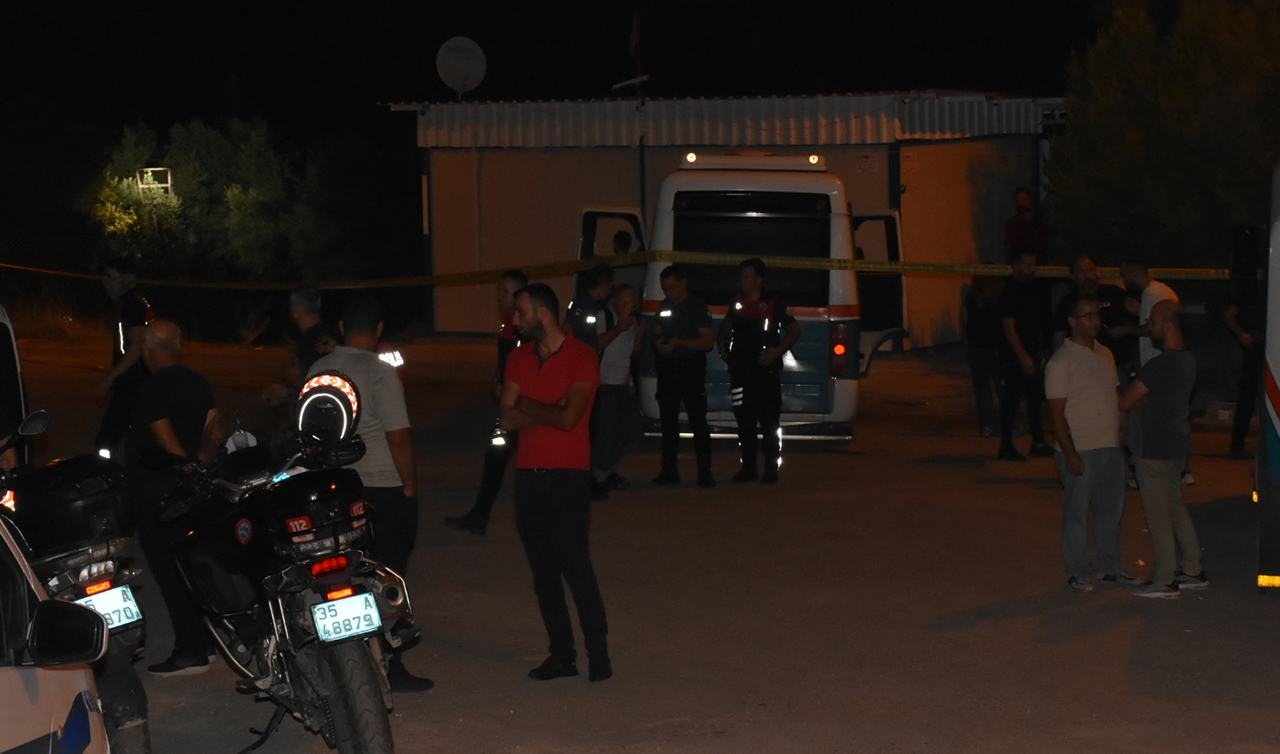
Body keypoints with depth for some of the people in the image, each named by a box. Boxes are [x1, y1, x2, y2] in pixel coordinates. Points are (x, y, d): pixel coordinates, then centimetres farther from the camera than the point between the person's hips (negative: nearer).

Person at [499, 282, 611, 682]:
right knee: (542, 569, 7)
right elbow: (508, 418, 3)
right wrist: (549, 413, -10)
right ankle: (561, 654, 13)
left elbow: (569, 418, -16)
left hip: (569, 474, -6)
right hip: (529, 473, 6)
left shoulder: (582, 357, -6)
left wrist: (527, 406, -2)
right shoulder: (520, 358, 12)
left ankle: (598, 652, 1)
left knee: (575, 563, -8)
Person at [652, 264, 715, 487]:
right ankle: (669, 471, 14)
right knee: (668, 419, 8)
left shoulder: (697, 307, -5)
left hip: (691, 367, -6)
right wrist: (658, 343, 0)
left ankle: (705, 472, -9)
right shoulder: (664, 306, 12)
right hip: (667, 368, 6)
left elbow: (708, 342, -10)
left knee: (697, 419, -9)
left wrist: (679, 343, -21)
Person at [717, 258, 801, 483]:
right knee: (744, 421, 8)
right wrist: (723, 346, 11)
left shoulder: (773, 304, -5)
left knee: (769, 422, -3)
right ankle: (748, 468, 15)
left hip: (765, 370, -5)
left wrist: (778, 351, -13)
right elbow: (727, 325, 27)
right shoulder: (737, 303, 9)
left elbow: (795, 331, -2)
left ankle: (771, 469, 1)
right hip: (740, 370, 5)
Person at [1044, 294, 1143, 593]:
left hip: (1111, 447, 7)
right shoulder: (1061, 362, -11)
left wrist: (1122, 437, 15)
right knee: (1077, 512, 1)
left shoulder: (1105, 354, 12)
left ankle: (1111, 568, 24)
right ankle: (1078, 573, 11)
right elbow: (1056, 413, -13)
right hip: (1080, 451, -7)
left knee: (1111, 510, 13)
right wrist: (1070, 453, -17)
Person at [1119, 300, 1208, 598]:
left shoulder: (1159, 366, -23)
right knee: (1175, 507, 18)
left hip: (1154, 449, -9)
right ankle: (1192, 570, 24)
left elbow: (1126, 402, -20)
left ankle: (1164, 581, 6)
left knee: (1158, 513, 0)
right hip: (1176, 443, 9)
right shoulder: (1187, 360, 7)